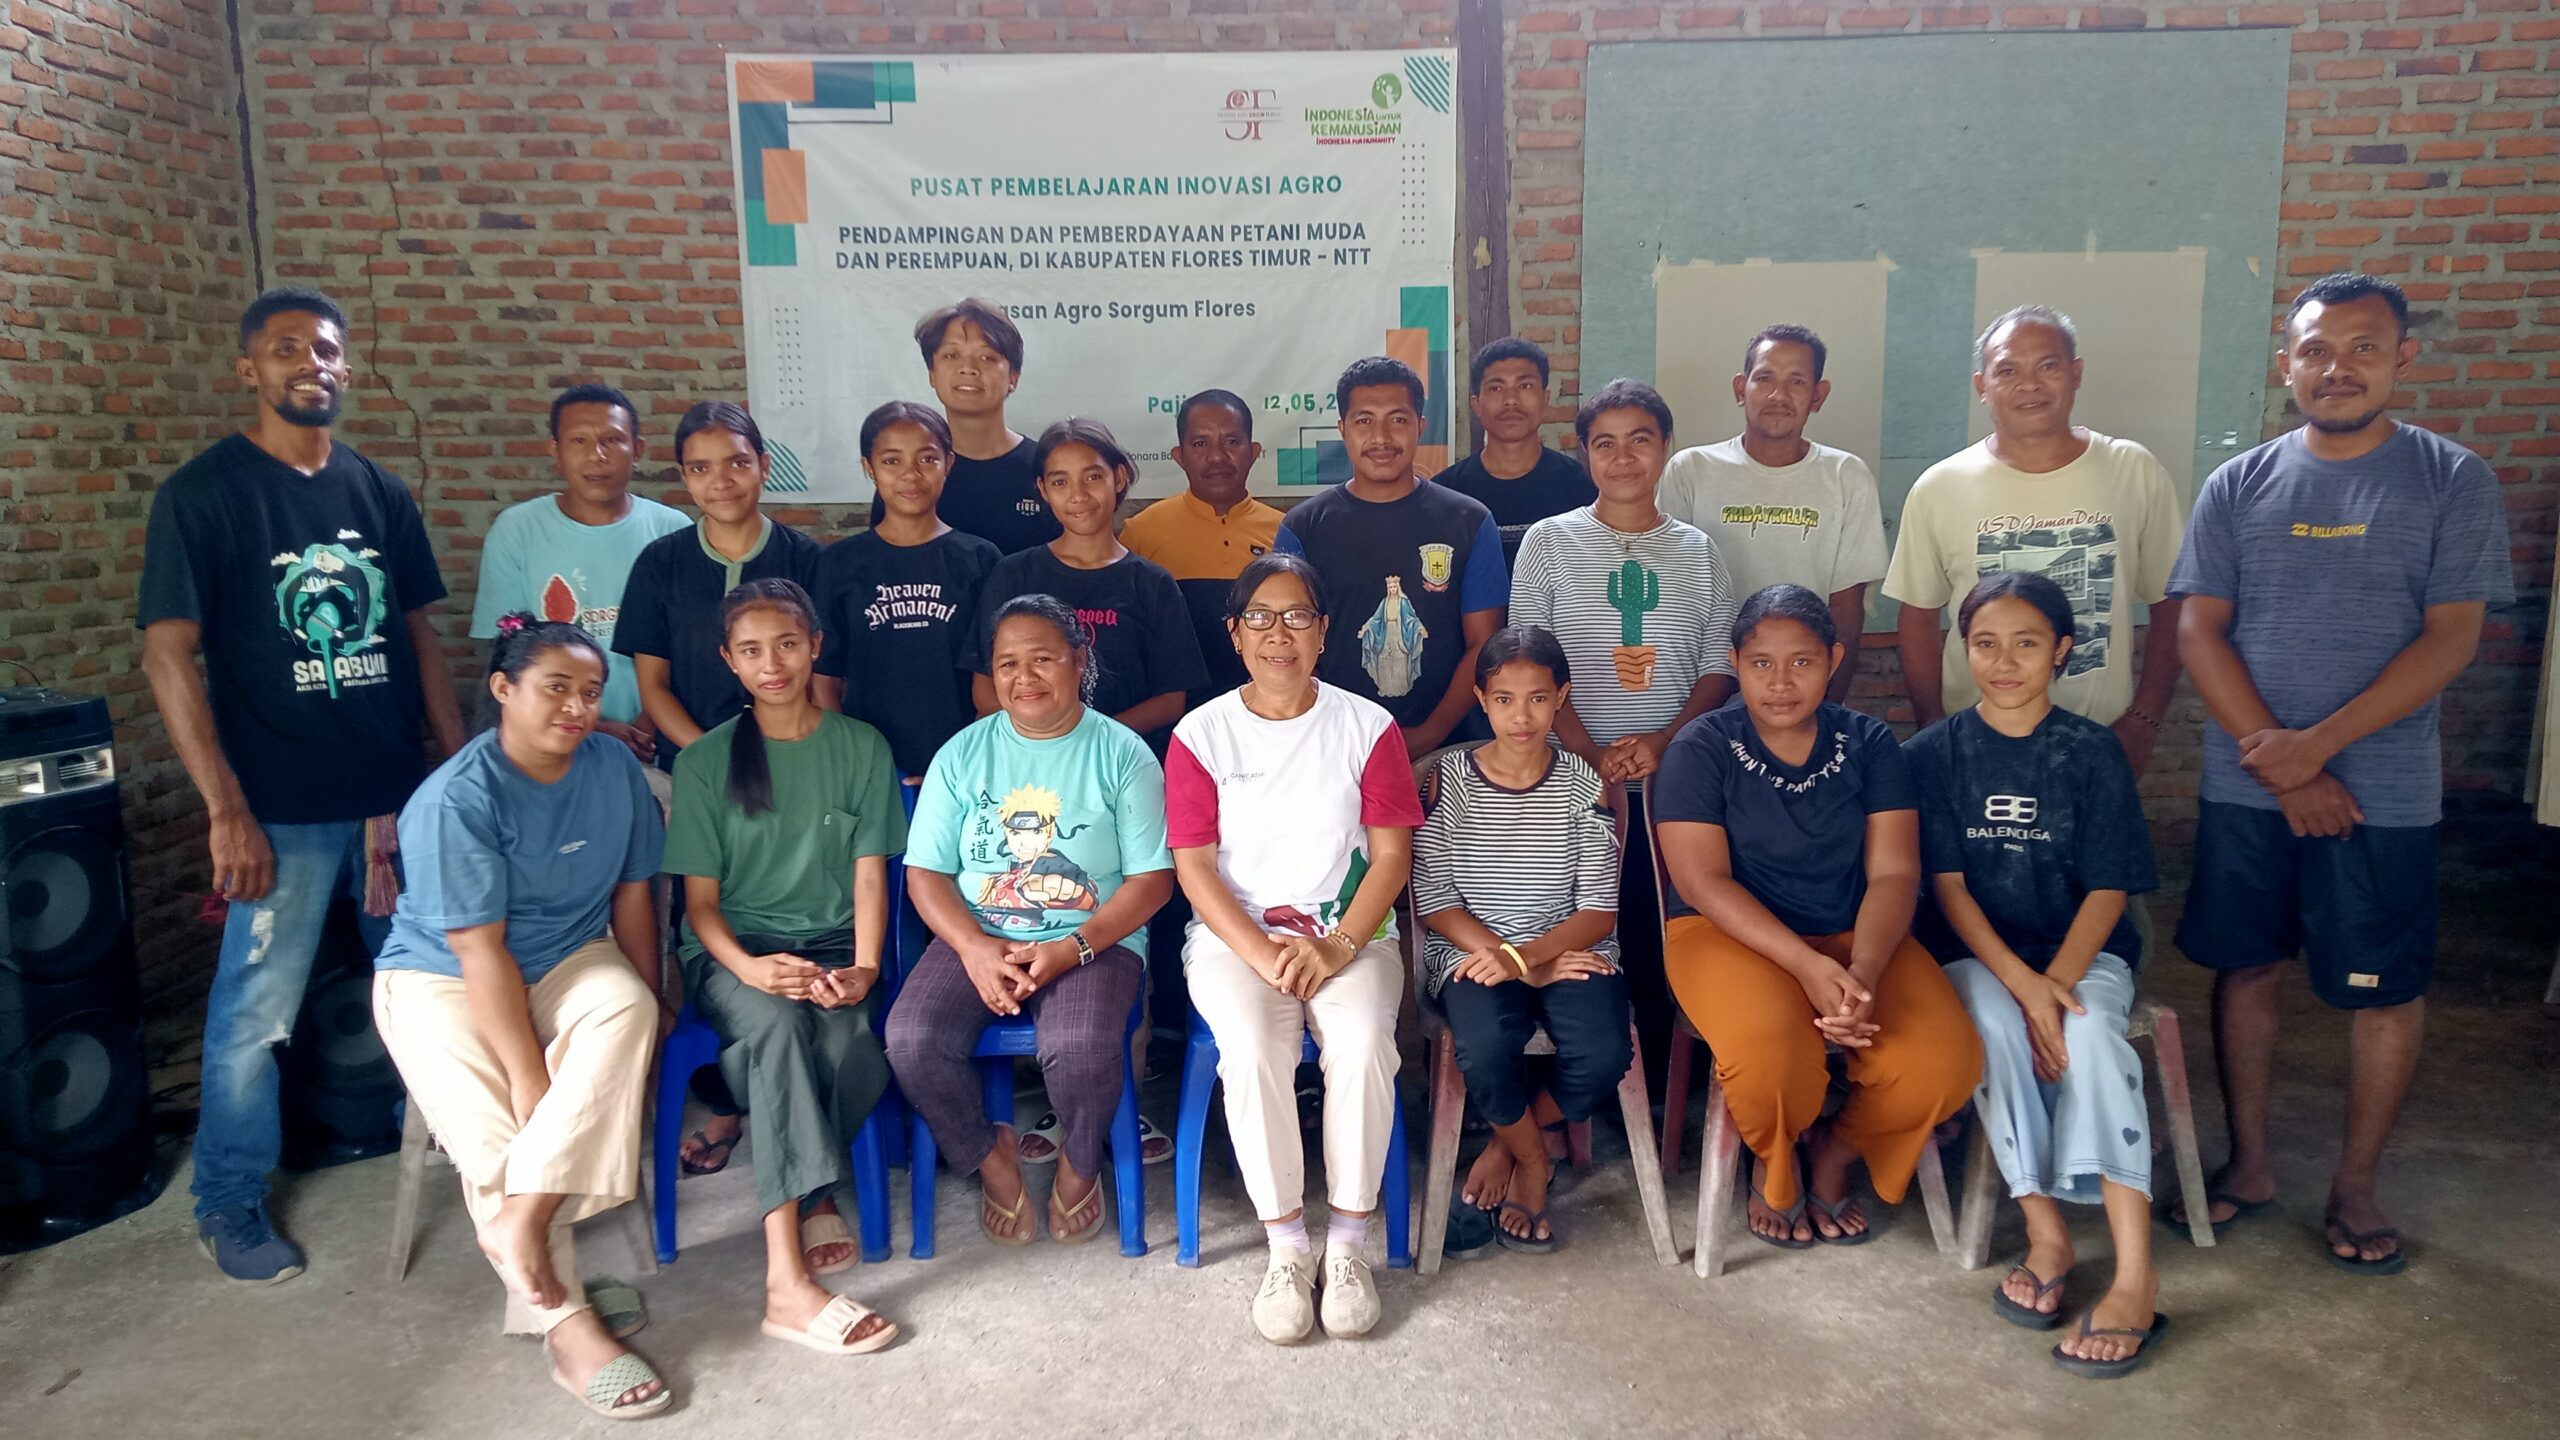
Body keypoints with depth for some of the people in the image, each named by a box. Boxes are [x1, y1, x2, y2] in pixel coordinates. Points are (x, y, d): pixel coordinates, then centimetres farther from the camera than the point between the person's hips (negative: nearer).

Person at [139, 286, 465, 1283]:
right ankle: (229, 1204, 22)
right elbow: (168, 653, -9)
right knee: (255, 1013, 3)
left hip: (399, 792, 5)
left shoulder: (379, 493, 9)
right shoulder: (203, 493, -5)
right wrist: (227, 810, -15)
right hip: (281, 809, -4)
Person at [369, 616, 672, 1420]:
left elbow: (631, 893, 3)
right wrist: (531, 1077, -25)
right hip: (445, 979, -3)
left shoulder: (615, 767, -7)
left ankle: (522, 1222, -30)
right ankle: (568, 1327, -19)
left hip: (568, 961, 4)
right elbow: (482, 952, -23)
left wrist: (651, 1002, 5)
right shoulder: (455, 799, -21)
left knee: (625, 1008, -30)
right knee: (495, 1135, -23)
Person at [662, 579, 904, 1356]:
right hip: (735, 954, -1)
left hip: (831, 949, 1)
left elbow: (870, 873, 4)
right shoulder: (705, 760, 5)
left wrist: (864, 967, -15)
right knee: (779, 1022, -36)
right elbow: (700, 898, 2)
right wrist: (750, 967, -19)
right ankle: (788, 1281, -41)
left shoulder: (861, 747, 8)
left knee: (849, 1042, -35)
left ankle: (806, 1186, -3)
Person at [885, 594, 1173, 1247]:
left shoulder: (1123, 754, 0)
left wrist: (1071, 949, -17)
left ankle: (1079, 1163, 3)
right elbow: (926, 872, 4)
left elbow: (1151, 877, -3)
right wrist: (975, 948, -15)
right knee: (912, 1039, -24)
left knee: (1081, 1046, -33)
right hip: (975, 939, 3)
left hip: (1093, 940, -3)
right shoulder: (963, 754, 8)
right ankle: (989, 1155, 6)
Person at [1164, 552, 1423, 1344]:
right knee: (1253, 1049, -30)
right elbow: (1194, 868, -2)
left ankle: (1349, 1243, -12)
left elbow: (1392, 853, -1)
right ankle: (1286, 1245, -13)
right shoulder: (1201, 734, 2)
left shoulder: (1367, 727, 3)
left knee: (1362, 1043, -30)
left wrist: (1337, 947, -16)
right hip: (1235, 935, 0)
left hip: (1349, 930, 0)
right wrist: (1263, 954, -16)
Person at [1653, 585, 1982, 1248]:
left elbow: (1894, 872, -4)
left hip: (1856, 936, 4)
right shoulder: (1701, 749, -6)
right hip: (1732, 935, -3)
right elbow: (1705, 882, -14)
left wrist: (1865, 968, -24)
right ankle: (1773, 1165, 5)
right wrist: (1809, 966, -27)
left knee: (1945, 1064, -24)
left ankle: (1834, 1154, 10)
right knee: (1770, 1058, -35)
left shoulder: (1869, 744, 4)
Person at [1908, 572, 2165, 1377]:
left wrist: (2054, 985, -18)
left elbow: (2108, 890, -3)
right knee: (1993, 1027, -32)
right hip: (1976, 954, 0)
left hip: (2082, 951, 0)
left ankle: (2135, 1275, -32)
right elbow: (1948, 886, -4)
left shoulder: (2092, 753, 0)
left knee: (2089, 1034, -31)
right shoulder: (1934, 754, 0)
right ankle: (2046, 1235, -22)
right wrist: (2021, 983, -18)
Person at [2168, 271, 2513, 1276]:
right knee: (2245, 968, 10)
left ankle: (2355, 1187, 23)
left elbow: (2450, 640, -8)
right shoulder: (2238, 486, 4)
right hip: (2244, 788, 2)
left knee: (2385, 990, 6)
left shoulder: (2452, 481, -2)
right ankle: (2248, 1162, 26)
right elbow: (2200, 630, -1)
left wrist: (2318, 745, -16)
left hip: (2383, 793, -2)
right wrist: (2276, 760, -11)